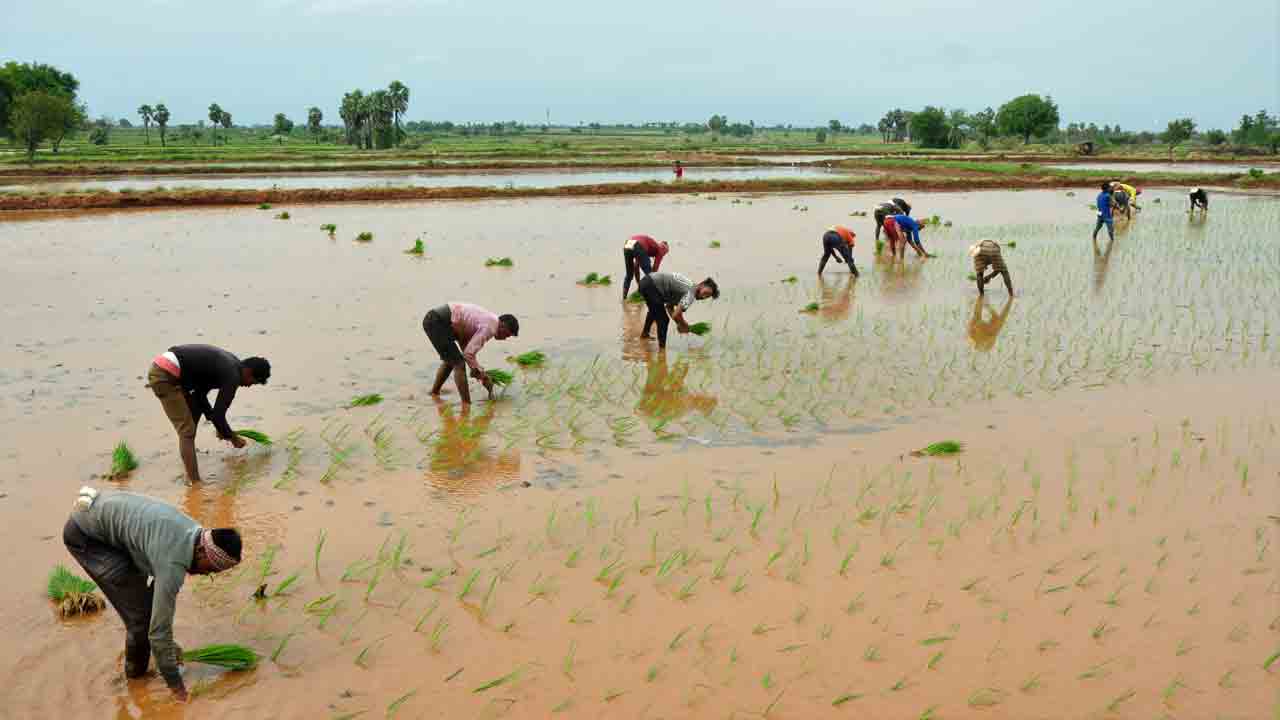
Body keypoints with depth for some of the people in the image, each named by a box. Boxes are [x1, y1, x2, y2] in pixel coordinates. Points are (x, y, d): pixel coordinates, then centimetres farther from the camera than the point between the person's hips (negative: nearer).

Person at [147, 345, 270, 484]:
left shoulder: (226, 364, 18)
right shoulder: (232, 376, -11)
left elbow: (199, 394, 26)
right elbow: (218, 415, -12)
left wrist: (220, 426, 26)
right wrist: (233, 437, 5)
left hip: (160, 367, 10)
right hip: (165, 375, -10)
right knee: (187, 431, -5)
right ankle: (195, 482, -4)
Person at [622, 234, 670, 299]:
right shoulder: (660, 249, 22)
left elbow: (636, 267, 41)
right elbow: (654, 269, 15)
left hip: (627, 245, 7)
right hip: (638, 247, -7)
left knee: (629, 275, 25)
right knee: (649, 275, 11)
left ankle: (624, 298, 24)